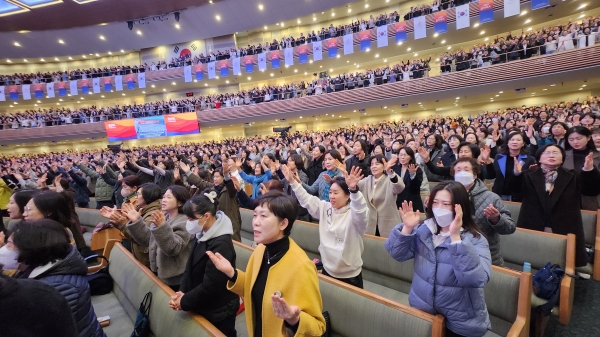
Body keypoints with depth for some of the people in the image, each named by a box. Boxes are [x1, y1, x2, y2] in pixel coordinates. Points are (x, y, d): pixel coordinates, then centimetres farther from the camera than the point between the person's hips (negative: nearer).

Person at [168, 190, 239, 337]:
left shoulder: (221, 244, -29)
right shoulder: (201, 235, -1)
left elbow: (210, 286, -26)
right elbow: (190, 267, 7)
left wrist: (184, 302, -13)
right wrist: (182, 291, -7)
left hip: (218, 312, -8)